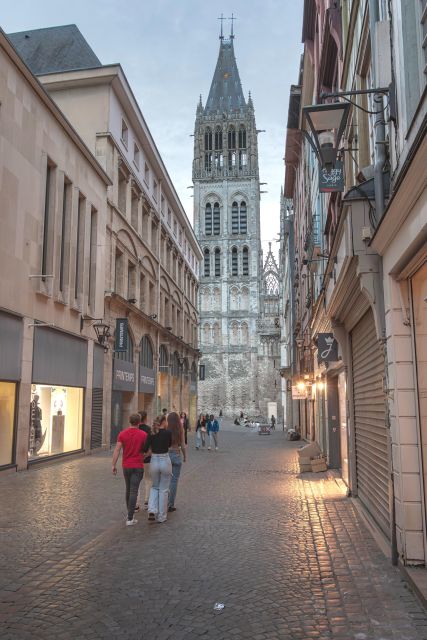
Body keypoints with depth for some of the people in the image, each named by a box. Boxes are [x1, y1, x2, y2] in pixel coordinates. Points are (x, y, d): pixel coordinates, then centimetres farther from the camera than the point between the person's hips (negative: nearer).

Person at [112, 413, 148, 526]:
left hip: (126, 466, 4)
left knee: (128, 490, 21)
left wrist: (114, 465, -3)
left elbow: (117, 450, -8)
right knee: (133, 492, -4)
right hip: (138, 466, -3)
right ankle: (130, 519, -7)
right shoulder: (143, 434, -10)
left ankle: (129, 512, 33)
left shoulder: (122, 434, -4)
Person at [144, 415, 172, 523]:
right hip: (165, 461, -2)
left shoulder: (151, 434, -4)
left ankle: (152, 511, 4)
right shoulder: (168, 433, -10)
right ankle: (161, 516, 17)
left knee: (154, 487, 22)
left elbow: (145, 449, -9)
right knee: (163, 490, 10)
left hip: (154, 462, 3)